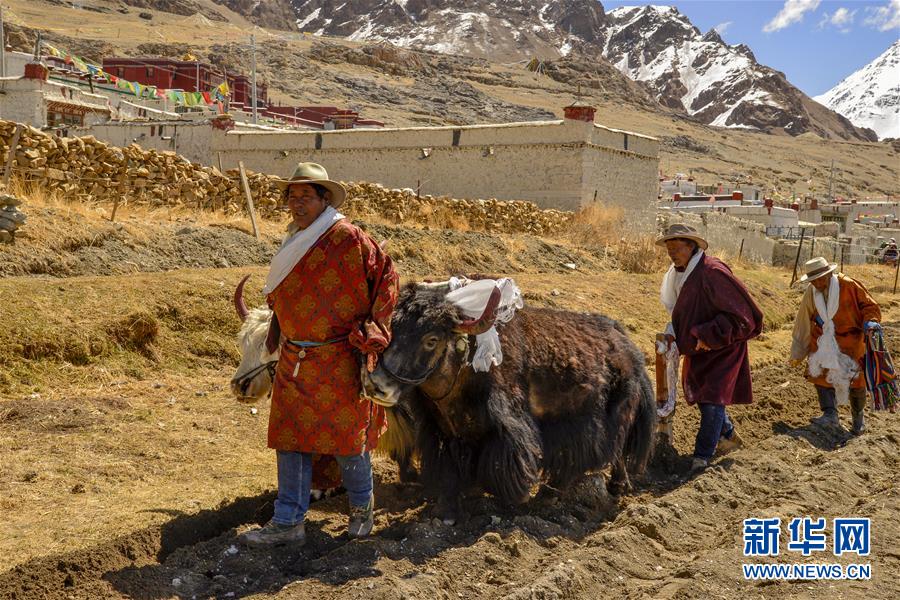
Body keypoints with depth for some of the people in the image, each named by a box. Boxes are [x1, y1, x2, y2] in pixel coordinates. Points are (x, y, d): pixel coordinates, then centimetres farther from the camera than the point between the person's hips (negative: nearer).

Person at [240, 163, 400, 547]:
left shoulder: (348, 238, -12)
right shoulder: (294, 242, 11)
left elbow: (386, 277, -9)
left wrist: (372, 334, -10)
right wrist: (278, 333, 19)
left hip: (339, 361, -7)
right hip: (293, 361, 7)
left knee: (347, 440, 5)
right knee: (290, 441, 7)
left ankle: (361, 509, 29)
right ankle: (288, 522, 16)